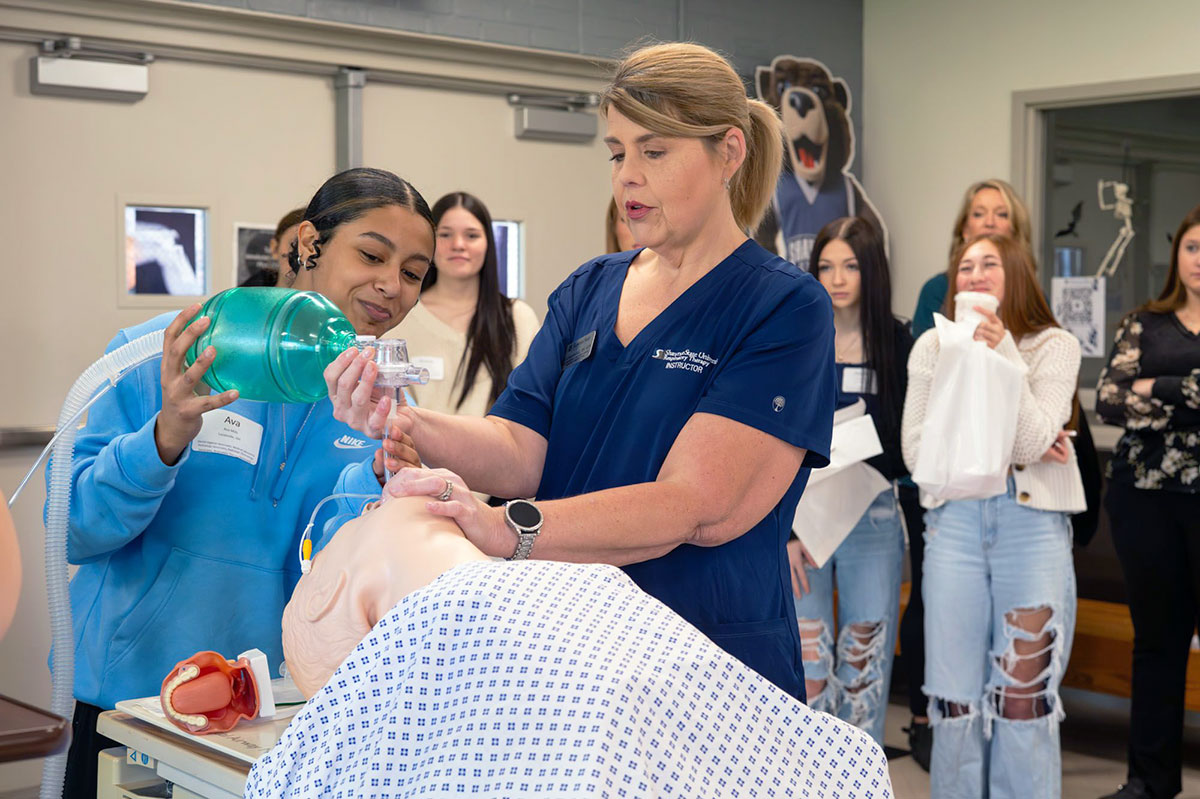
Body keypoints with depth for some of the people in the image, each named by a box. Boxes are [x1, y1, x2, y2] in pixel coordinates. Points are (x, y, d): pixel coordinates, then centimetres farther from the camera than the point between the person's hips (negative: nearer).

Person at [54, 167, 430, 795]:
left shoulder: (380, 401, -1)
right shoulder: (161, 359, -10)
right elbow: (73, 531, -12)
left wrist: (382, 477, -37)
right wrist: (166, 437, -28)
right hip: (132, 692, -2)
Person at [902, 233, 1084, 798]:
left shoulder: (1054, 346, 2)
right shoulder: (933, 347, 7)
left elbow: (1034, 440, -11)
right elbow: (916, 450, -1)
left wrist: (1002, 352, -17)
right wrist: (1007, 452, -9)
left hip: (1032, 524, -2)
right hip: (954, 523, 2)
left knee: (1025, 694, -1)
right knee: (955, 691, 5)